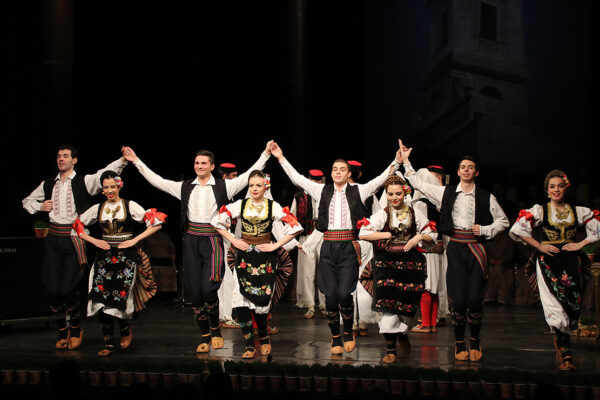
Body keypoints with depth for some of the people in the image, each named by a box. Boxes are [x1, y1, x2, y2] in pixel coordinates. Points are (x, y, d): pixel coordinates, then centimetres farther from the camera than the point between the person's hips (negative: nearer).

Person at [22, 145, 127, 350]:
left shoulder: (84, 182, 2)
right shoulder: (48, 185, 14)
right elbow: (27, 201, 28)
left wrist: (123, 160, -32)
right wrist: (40, 207, 7)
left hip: (74, 239, -4)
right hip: (53, 239, 4)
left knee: (68, 289, -8)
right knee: (54, 289, 0)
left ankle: (76, 329, 16)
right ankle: (62, 332, 17)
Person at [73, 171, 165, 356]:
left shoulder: (130, 206, 1)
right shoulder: (97, 209, 10)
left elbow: (156, 224, -2)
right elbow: (77, 226, 19)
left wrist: (135, 240, -7)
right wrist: (94, 241, 5)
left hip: (126, 256, -3)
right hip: (104, 256, 3)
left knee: (119, 296, -12)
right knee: (102, 297, -8)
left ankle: (125, 328, 20)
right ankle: (108, 342, -1)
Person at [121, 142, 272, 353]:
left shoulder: (223, 186, 3)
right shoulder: (185, 187, 11)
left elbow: (249, 176, -1)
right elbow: (157, 181, 14)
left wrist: (265, 154, -8)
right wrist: (136, 161, 13)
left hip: (212, 240, -3)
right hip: (191, 240, 3)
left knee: (208, 289, -14)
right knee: (194, 290, 3)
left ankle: (215, 330, 11)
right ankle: (204, 336, 15)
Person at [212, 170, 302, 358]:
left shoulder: (273, 206, -1)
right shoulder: (240, 205, 3)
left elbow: (294, 227, -3)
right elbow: (217, 221, 10)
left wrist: (275, 245, -6)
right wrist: (233, 240, 3)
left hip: (265, 258, -1)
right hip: (244, 256, 1)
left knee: (261, 300, -2)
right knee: (241, 299, -11)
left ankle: (263, 337, 25)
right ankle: (249, 344, -3)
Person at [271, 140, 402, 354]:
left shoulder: (358, 191, 8)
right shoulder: (322, 190, 12)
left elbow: (382, 179, 3)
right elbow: (297, 179, 12)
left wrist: (397, 161, -8)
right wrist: (281, 158, 8)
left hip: (348, 247, -2)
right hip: (328, 246, 2)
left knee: (344, 293, -12)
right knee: (331, 294, -1)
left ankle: (348, 332, 13)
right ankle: (335, 338, 13)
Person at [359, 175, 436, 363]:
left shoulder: (415, 213, 6)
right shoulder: (382, 214, 0)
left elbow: (432, 235, 13)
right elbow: (363, 234, -9)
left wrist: (420, 236, -7)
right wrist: (387, 235, -11)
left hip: (410, 262, 2)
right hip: (386, 262, -2)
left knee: (406, 303, 6)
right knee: (387, 303, -12)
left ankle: (402, 333, 36)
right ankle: (390, 349, -9)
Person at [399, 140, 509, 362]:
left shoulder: (486, 198, 7)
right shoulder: (446, 193, 10)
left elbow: (503, 221, 15)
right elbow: (418, 183, 16)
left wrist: (484, 230, 0)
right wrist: (405, 160, 15)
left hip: (476, 249, 0)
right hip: (455, 248, 1)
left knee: (475, 298, -6)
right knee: (458, 299, -5)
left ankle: (475, 342, 14)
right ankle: (459, 344, 10)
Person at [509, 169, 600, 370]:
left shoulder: (578, 211, 8)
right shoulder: (539, 211, 2)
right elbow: (517, 230, 0)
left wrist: (581, 244, 0)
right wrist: (540, 246, -2)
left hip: (571, 262, 2)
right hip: (548, 262, -2)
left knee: (573, 305, -1)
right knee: (555, 308, -11)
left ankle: (559, 341, 24)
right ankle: (566, 354, -3)